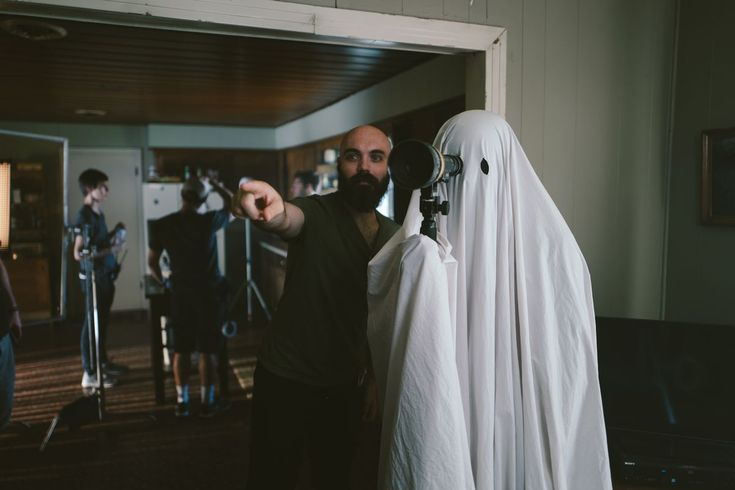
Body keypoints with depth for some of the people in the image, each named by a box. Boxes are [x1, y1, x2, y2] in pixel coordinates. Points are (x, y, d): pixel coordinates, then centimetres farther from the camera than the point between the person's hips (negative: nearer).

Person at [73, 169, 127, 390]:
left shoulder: (98, 213, 11)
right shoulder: (84, 216, -17)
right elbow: (79, 253, -21)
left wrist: (114, 235, 7)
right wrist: (111, 250, -23)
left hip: (106, 275, 9)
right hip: (93, 277, -9)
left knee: (103, 321, 17)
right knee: (92, 323, -3)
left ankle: (103, 363, 30)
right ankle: (89, 374, 5)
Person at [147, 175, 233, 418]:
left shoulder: (161, 225, -4)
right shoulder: (209, 221, -10)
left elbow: (152, 262, 5)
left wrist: (163, 282, 22)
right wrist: (215, 185, 19)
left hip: (181, 294, 2)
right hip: (209, 293, -2)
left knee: (181, 350, 12)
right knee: (208, 350, 5)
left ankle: (182, 402, 19)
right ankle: (207, 402, 13)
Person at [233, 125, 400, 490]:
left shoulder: (393, 235, 3)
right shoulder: (316, 213, -14)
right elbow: (290, 219, -39)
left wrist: (373, 379, 8)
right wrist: (273, 211, -62)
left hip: (345, 386, 5)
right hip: (286, 381, -4)